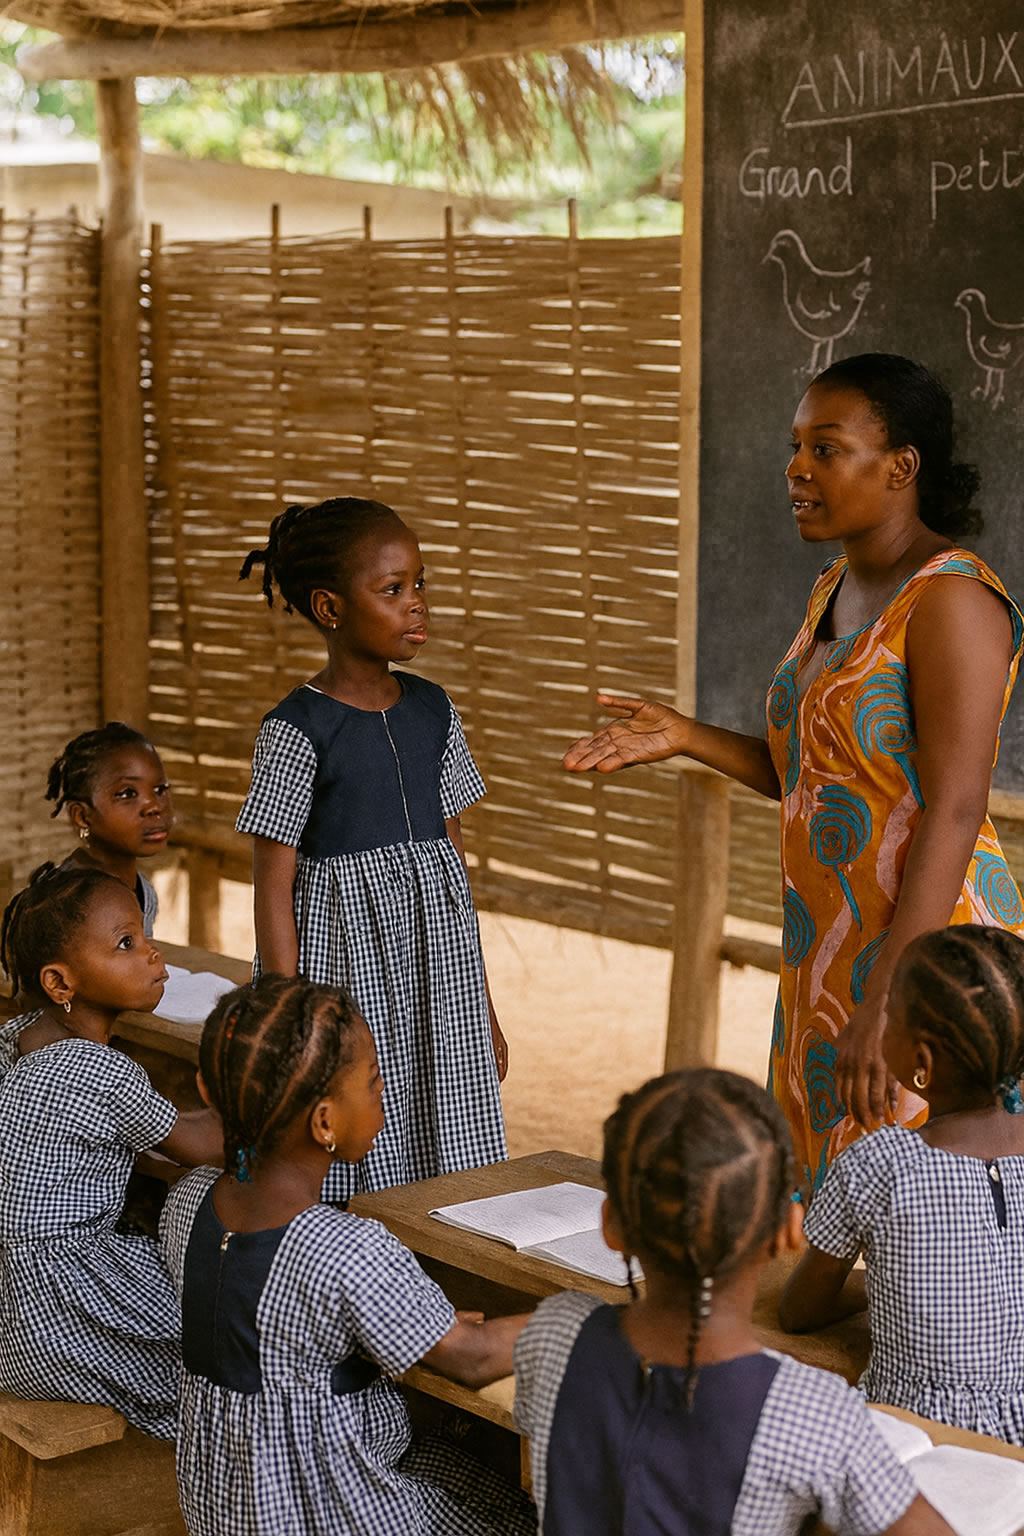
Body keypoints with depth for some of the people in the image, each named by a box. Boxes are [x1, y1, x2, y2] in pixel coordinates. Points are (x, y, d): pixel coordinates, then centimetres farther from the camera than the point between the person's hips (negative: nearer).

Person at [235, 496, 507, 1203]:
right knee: (357, 1183, -1)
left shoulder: (432, 711, 6)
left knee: (450, 1170, 7)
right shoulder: (298, 731, -11)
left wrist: (483, 1007, 14)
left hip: (436, 969, 5)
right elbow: (274, 889, -10)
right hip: (344, 970, -5)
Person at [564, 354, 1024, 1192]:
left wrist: (886, 1002, -27)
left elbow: (954, 809, -22)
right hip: (838, 952, 9)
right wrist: (686, 737, 7)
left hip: (926, 952, -9)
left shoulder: (952, 598, -16)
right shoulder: (838, 590, 13)